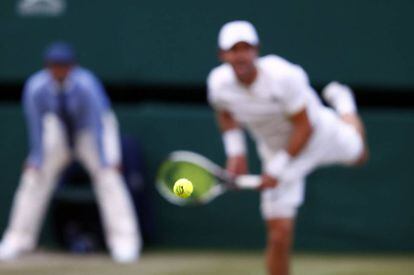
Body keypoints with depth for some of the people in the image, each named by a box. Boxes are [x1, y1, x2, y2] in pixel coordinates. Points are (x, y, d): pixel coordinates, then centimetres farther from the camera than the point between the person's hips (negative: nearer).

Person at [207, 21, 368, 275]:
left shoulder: (282, 76, -38)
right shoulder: (218, 83, -25)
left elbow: (304, 127, -29)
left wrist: (277, 168, -29)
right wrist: (235, 151, -8)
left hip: (319, 133, -1)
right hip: (276, 149, 1)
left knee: (358, 155, 33)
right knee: (279, 235, -7)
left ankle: (341, 101, 61)